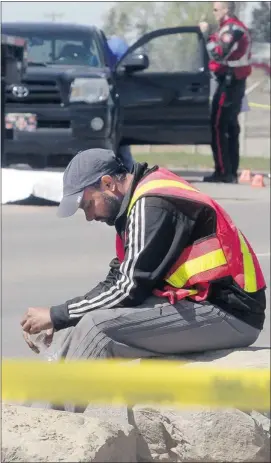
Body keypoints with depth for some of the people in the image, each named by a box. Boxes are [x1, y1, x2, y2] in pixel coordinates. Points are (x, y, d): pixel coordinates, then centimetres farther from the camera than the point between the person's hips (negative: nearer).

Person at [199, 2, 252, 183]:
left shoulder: (231, 28, -15)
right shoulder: (238, 27, 19)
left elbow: (218, 53, -27)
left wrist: (206, 34, -21)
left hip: (229, 82, -11)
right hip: (236, 81, 11)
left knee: (218, 127, -11)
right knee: (231, 127, 13)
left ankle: (223, 172, -14)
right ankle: (231, 172, 15)